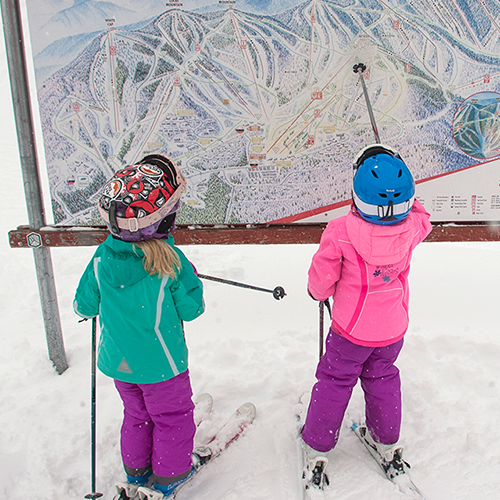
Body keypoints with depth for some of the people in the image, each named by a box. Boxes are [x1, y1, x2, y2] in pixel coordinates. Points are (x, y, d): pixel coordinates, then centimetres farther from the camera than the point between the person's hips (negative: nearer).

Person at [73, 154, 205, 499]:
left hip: (118, 361, 5)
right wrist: (190, 282, 2)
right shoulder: (171, 261, -25)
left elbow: (84, 307, -2)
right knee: (172, 417, 19)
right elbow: (191, 309, -16)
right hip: (160, 363, -5)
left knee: (136, 415, 27)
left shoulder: (101, 258, -13)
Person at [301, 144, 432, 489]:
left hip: (351, 330, -3)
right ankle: (387, 442, 44)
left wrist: (318, 292, 5)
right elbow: (421, 217, 8)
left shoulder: (340, 232, -28)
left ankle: (317, 449, 31)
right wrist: (406, 194, 17)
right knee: (382, 377, 26)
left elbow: (321, 278, -17)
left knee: (334, 381, 16)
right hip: (394, 330, 4)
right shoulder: (412, 228, -18)